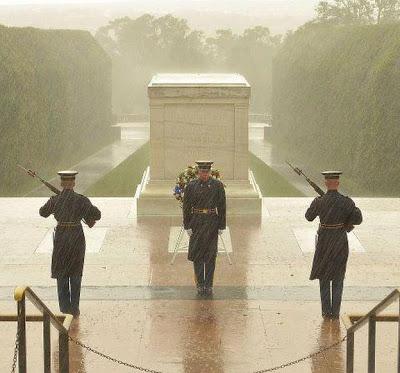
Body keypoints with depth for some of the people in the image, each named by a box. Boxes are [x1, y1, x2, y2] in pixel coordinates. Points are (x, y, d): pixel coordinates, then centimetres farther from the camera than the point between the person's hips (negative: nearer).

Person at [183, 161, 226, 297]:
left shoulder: (218, 185, -2)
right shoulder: (191, 186, -2)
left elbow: (222, 207, 1)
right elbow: (186, 207, 1)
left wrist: (221, 226, -1)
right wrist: (187, 226, -3)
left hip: (212, 223, 0)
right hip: (196, 223, 0)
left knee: (210, 255, 2)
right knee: (197, 255, 2)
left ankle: (209, 285, 9)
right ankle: (200, 284, 14)